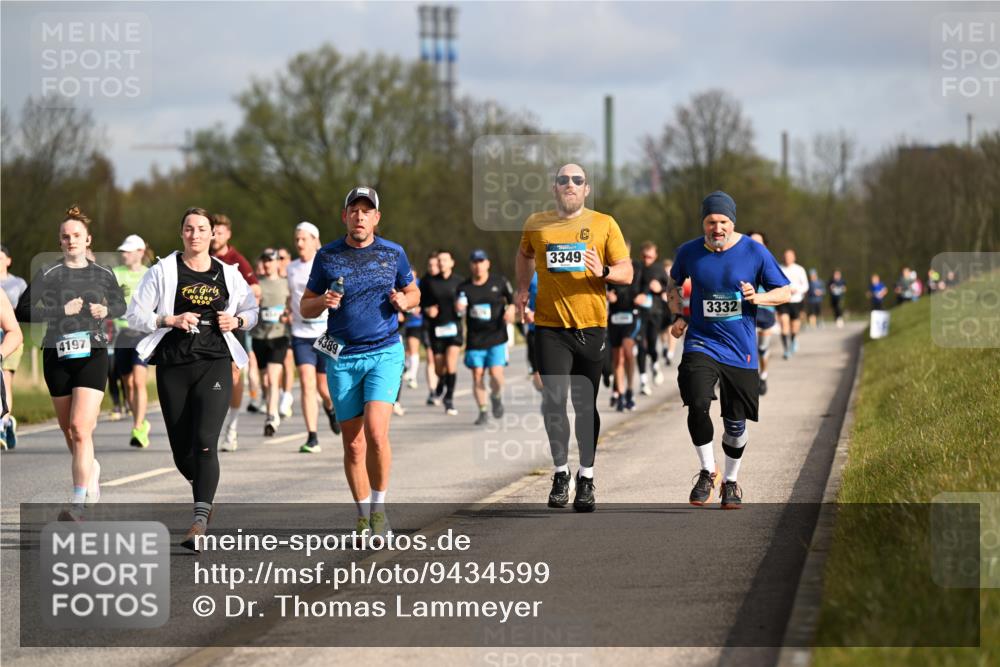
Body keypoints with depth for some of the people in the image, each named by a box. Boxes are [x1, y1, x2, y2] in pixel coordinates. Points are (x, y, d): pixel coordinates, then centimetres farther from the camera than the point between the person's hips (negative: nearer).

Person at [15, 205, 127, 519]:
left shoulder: (103, 274, 5)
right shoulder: (47, 274, -1)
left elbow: (120, 304, 21)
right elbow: (23, 311, -7)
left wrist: (106, 310, -2)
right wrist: (62, 311, -17)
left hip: (93, 354, -1)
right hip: (57, 355, 1)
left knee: (80, 427, -16)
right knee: (68, 429, 13)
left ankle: (78, 503, -16)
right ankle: (90, 468, 44)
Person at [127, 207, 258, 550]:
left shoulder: (228, 274, 9)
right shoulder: (163, 271, 4)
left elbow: (252, 310, 22)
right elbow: (135, 315, 2)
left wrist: (236, 321, 0)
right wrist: (171, 320, -13)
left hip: (215, 364, -1)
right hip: (173, 367, 1)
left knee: (205, 442, -17)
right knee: (182, 450, 6)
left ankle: (200, 522, -23)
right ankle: (204, 493, 38)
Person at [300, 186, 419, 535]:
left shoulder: (393, 253, 4)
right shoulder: (327, 256, 4)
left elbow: (413, 291, 18)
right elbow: (305, 307, 11)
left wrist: (404, 301, -5)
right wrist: (322, 302, -12)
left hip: (384, 353, -1)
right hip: (342, 358, 1)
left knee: (376, 432, -19)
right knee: (353, 444, 4)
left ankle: (379, 507, -2)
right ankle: (363, 516, 17)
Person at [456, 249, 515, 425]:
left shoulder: (499, 282, 2)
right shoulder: (464, 287, 4)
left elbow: (512, 298, 14)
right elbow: (460, 310, 2)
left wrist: (511, 309, -5)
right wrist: (460, 309, -20)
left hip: (497, 337, -2)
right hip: (475, 338, 2)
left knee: (496, 374, -13)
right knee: (477, 375, 0)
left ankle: (496, 397, 19)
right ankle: (483, 410, 14)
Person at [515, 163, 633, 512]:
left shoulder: (604, 224, 2)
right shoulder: (536, 224, 7)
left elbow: (627, 274, 1)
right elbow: (525, 254, 28)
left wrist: (603, 271, -19)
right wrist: (522, 287, 14)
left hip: (591, 326, 0)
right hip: (549, 326, 1)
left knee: (586, 405, 4)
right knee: (554, 401, -8)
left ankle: (586, 478, 16)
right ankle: (560, 473, 8)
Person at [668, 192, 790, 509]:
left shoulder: (755, 253, -5)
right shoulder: (689, 252, 0)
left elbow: (785, 292, 2)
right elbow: (674, 283, 21)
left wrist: (758, 298, -17)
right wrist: (679, 316, 6)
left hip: (740, 349, 0)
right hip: (701, 343, 0)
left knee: (735, 422, 7)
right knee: (697, 404, -22)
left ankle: (731, 481, 30)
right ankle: (707, 472, -2)